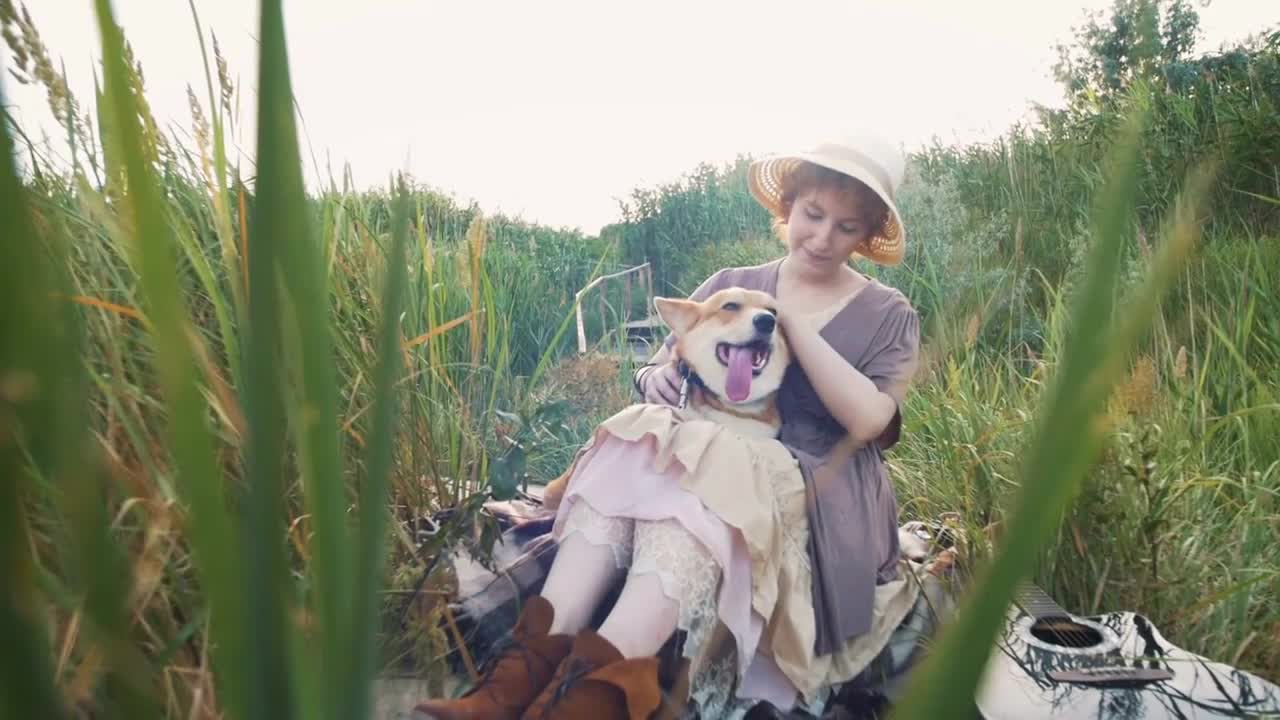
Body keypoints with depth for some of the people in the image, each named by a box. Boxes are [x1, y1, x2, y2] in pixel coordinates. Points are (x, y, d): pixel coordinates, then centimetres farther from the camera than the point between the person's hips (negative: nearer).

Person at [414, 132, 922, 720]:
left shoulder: (890, 317, 6)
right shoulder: (730, 286, 13)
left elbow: (868, 420, -10)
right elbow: (661, 369, 12)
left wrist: (792, 320, -11)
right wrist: (657, 379, -13)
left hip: (821, 494, -3)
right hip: (713, 459, 3)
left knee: (694, 480, -35)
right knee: (632, 457, -31)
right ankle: (534, 663, -42)